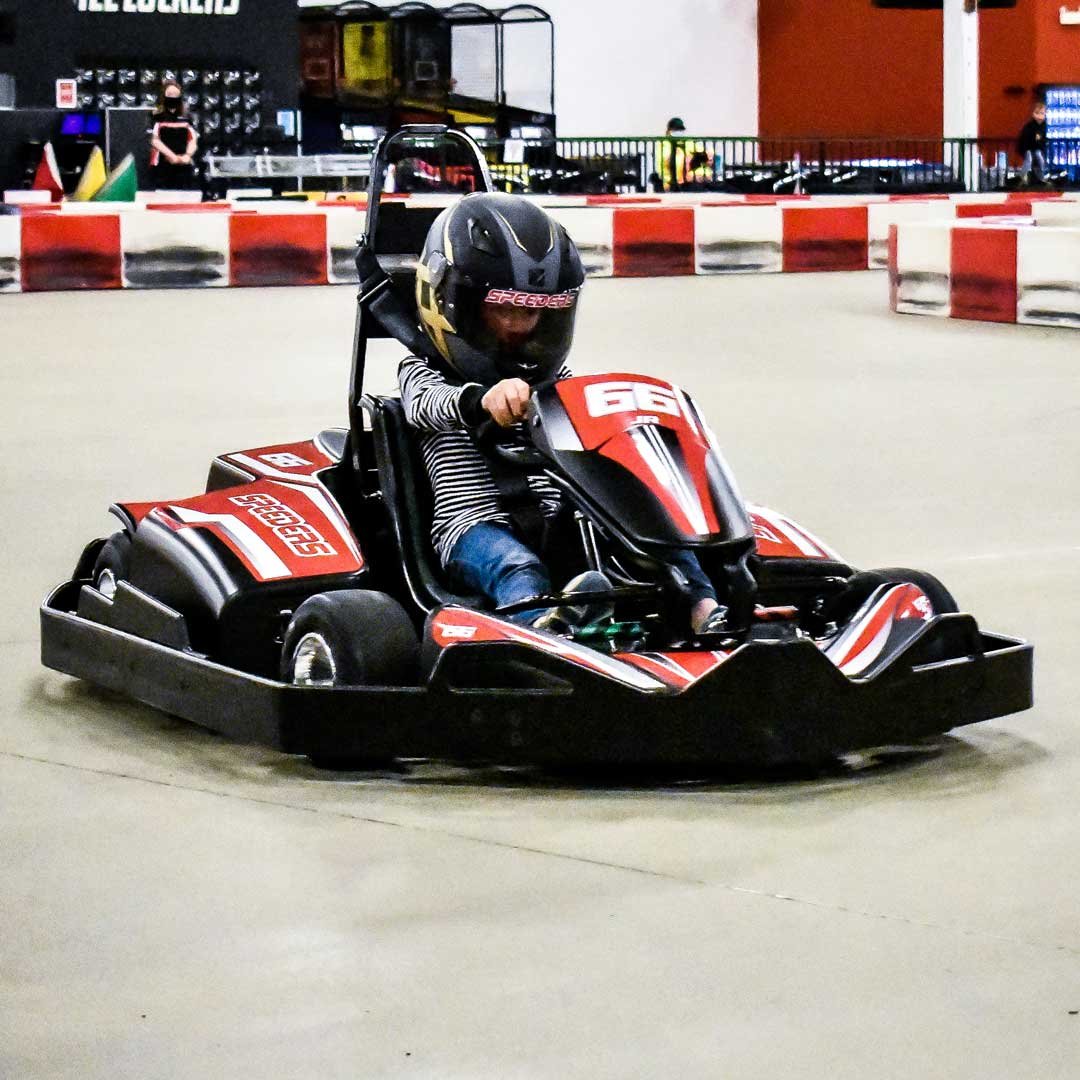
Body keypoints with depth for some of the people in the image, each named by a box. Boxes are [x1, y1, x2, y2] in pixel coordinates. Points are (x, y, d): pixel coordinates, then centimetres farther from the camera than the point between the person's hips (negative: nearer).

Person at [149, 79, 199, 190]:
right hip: (162, 165, -3)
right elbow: (154, 140, -5)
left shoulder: (186, 117, 13)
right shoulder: (157, 117, 3)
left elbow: (193, 140, 9)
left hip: (184, 166, 3)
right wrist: (172, 156, -14)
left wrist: (187, 155, -11)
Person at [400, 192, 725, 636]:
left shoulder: (553, 379, 25)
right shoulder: (422, 372, 10)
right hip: (476, 526, -5)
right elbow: (428, 403, -14)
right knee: (519, 567, -40)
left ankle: (703, 611, -50)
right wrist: (483, 399, -39)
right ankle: (545, 629, -73)